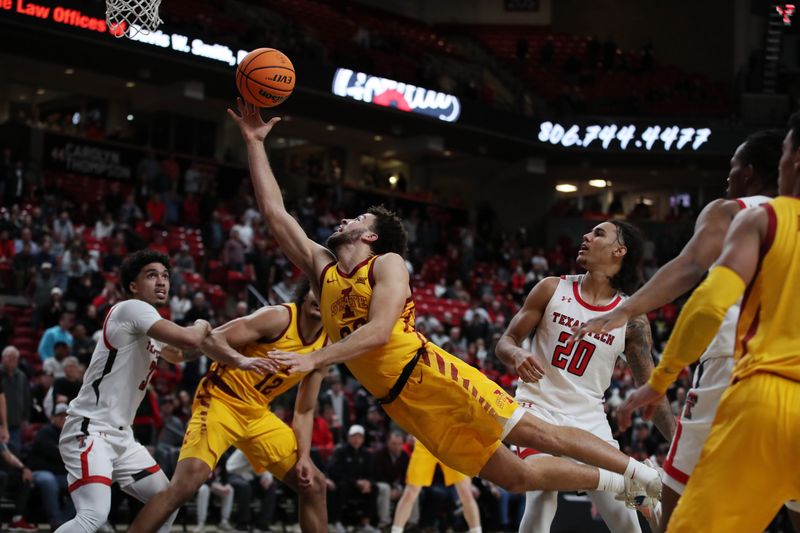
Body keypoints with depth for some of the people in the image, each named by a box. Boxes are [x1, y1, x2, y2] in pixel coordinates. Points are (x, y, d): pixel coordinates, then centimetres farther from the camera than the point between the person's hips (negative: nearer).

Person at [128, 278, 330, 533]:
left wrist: (304, 457, 0)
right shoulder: (279, 317, -14)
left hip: (258, 413, 8)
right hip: (221, 399, -8)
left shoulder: (324, 347, 6)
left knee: (313, 484, 9)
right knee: (186, 484, -26)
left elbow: (304, 411, 12)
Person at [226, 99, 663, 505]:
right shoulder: (322, 268, 17)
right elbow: (274, 212, 15)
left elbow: (379, 330, -16)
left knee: (535, 432, -10)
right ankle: (619, 484, 15)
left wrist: (315, 358, -21)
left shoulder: (388, 264, -1)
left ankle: (644, 475, 0)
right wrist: (254, 143, 14)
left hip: (430, 373, -4)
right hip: (403, 403, 5)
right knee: (518, 477, 2)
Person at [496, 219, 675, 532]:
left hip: (589, 419, 2)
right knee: (542, 500, -24)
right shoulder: (552, 289, -1)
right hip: (540, 408, -2)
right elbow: (506, 341, 4)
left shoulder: (631, 317, -2)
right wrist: (517, 355, -20)